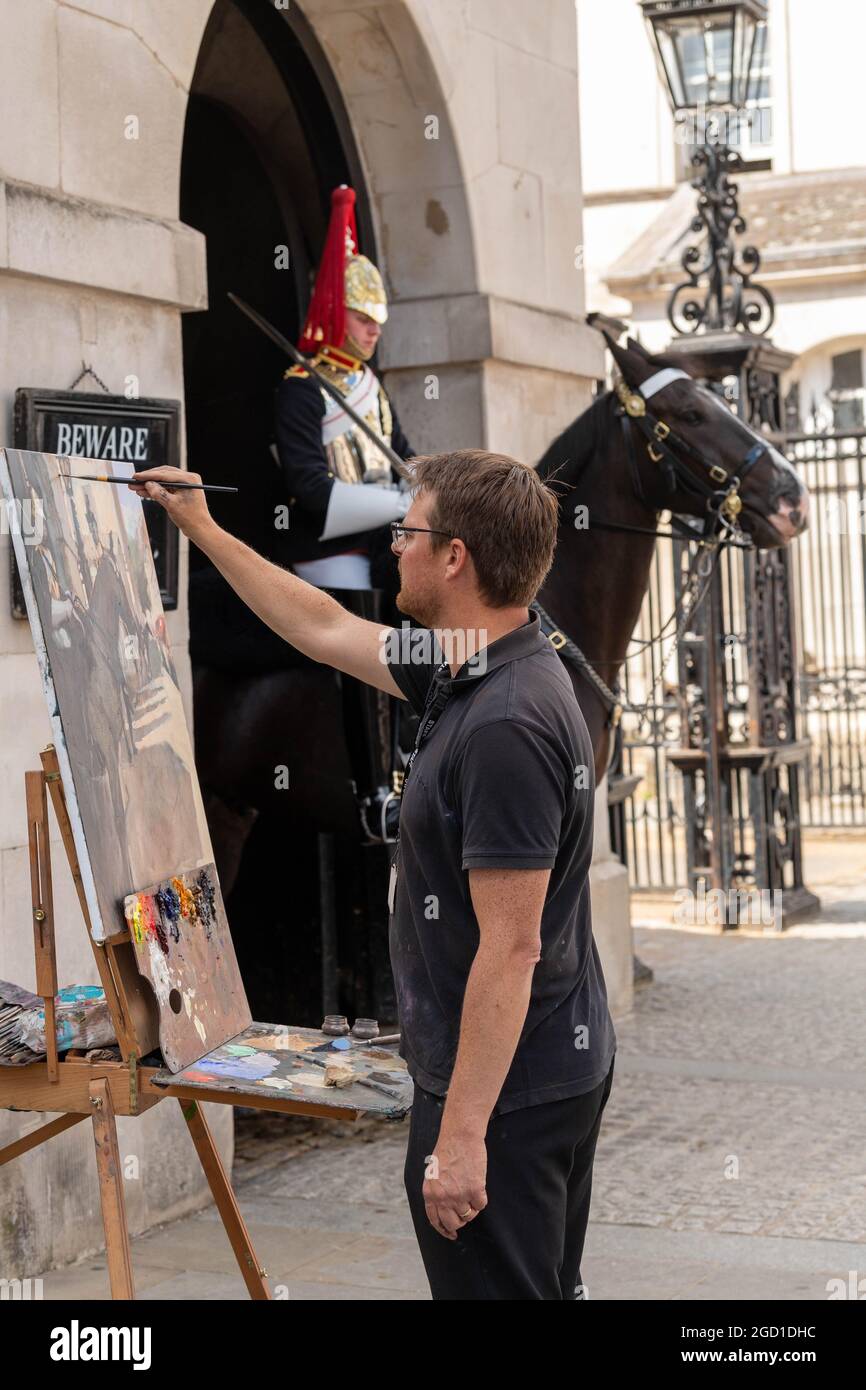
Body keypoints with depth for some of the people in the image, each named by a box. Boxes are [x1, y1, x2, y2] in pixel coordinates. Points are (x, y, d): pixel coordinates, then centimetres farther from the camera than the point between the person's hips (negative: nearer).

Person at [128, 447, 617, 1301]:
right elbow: (325, 631, 20)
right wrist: (200, 529, 26)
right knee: (543, 1286, 20)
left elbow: (510, 947, -27)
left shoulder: (503, 725, -26)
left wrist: (462, 1134, -24)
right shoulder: (469, 674, 5)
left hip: (499, 1092, -10)